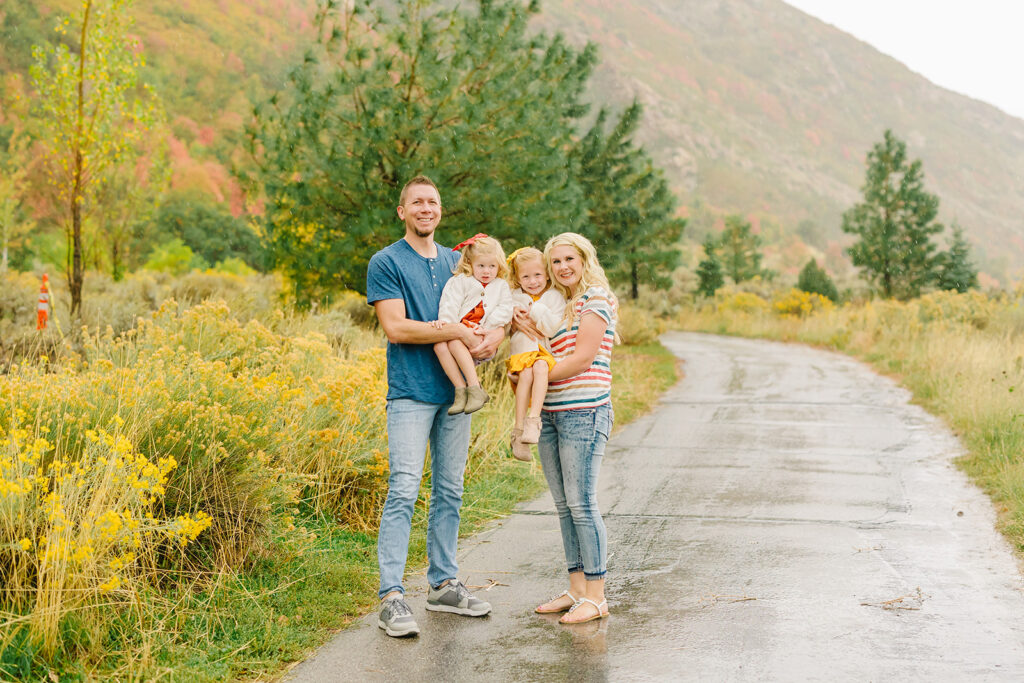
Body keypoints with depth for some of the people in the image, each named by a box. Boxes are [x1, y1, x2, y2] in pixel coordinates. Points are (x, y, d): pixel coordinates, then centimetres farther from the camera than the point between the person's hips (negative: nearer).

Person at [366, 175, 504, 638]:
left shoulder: (455, 262, 16)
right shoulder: (386, 263, -2)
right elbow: (395, 327, -13)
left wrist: (495, 333, -9)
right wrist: (457, 332, -17)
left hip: (455, 391, 6)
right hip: (411, 393, -6)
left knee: (449, 493, 11)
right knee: (403, 492, -11)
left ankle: (443, 585, 21)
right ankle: (391, 598, -9)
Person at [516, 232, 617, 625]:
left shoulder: (595, 298, -5)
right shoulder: (559, 305, 19)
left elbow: (583, 358, -14)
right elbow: (553, 355, 12)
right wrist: (530, 332, -5)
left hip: (584, 412, -8)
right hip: (551, 413, 8)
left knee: (581, 503, -9)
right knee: (563, 505, 10)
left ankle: (596, 596, -3)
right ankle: (576, 589, 17)